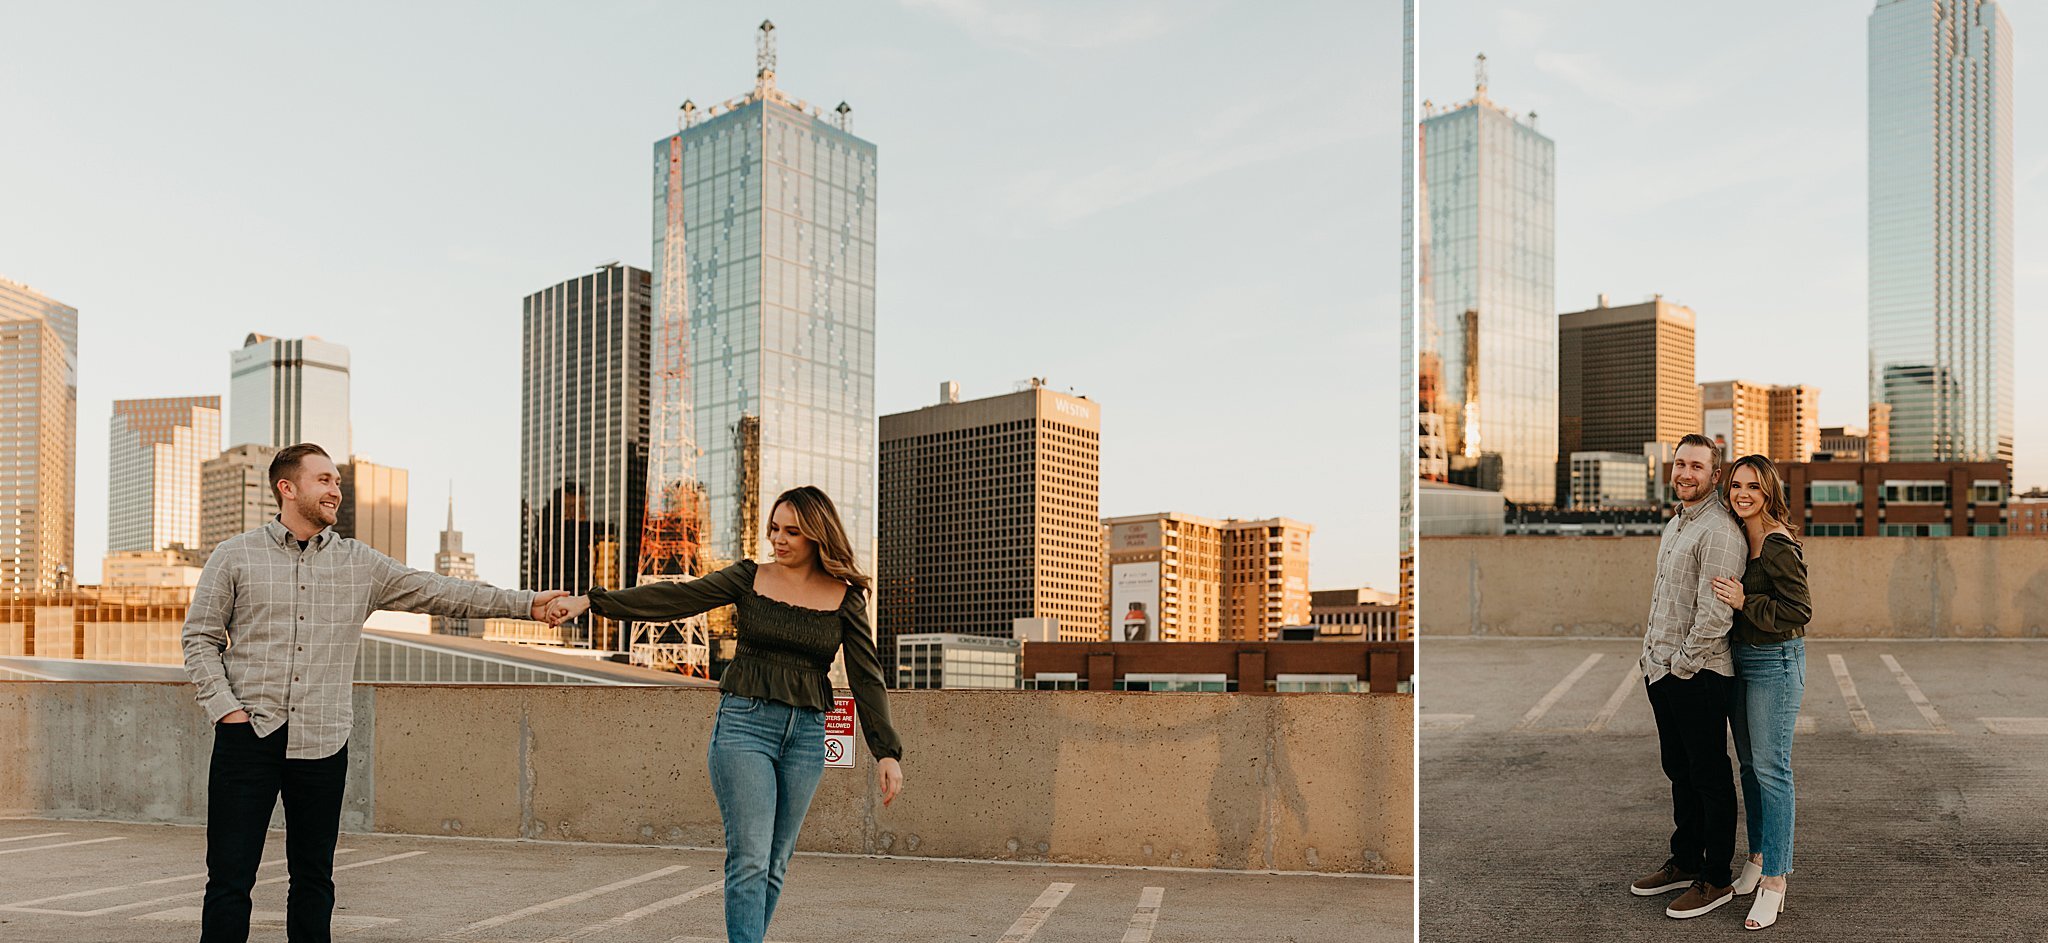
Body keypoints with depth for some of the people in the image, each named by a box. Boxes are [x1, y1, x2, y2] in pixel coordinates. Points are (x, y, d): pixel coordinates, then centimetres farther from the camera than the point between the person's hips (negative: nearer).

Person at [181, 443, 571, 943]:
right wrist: (225, 708, -7)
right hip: (249, 736, -2)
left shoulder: (360, 564, 8)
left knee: (314, 878, 10)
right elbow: (200, 638, 5)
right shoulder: (235, 556, 4)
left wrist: (525, 602, -3)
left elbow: (438, 592, 4)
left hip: (322, 744, 2)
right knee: (230, 878, -1)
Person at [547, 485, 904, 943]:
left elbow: (866, 677, 1)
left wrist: (886, 752, -5)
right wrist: (592, 601, -9)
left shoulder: (845, 599, 3)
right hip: (744, 723, -2)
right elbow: (674, 599, -2)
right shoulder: (749, 578, 3)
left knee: (774, 864, 8)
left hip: (806, 735, 2)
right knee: (749, 858, -10)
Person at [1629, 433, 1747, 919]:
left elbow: (1714, 615, -22)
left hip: (1697, 676, -9)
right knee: (1679, 770, 19)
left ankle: (1715, 879, 13)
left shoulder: (1719, 530, -17)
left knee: (1709, 777, 2)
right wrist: (1651, 654, 14)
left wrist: (1681, 665, -15)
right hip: (1661, 670, 9)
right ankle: (1684, 861, 32)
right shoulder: (1674, 524, 14)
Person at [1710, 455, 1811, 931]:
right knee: (1749, 763, 16)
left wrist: (1744, 602, -23)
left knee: (1771, 769, -6)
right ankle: (1757, 857, 29)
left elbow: (1799, 611, -20)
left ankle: (1775, 879, 0)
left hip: (1775, 662, -9)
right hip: (1740, 659, 9)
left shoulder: (1779, 546, -18)